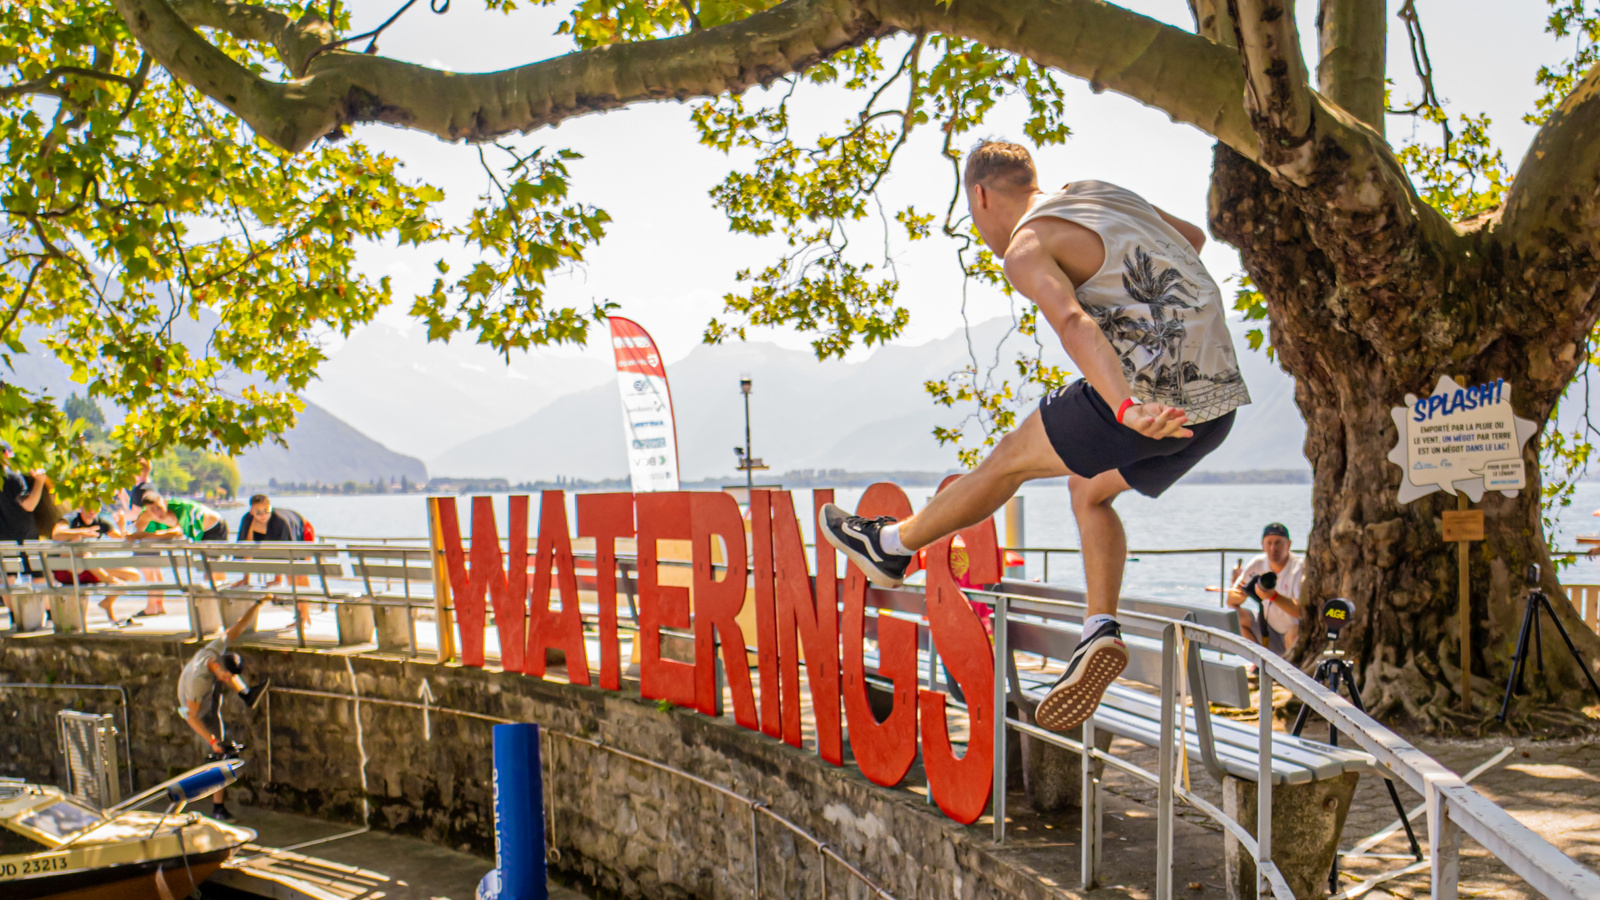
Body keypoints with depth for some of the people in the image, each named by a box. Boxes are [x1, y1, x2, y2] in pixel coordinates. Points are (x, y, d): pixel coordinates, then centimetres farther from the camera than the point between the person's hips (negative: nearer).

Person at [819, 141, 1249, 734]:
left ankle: (891, 545, 27)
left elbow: (1072, 323, -25)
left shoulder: (1027, 247, -5)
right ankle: (1100, 630, 7)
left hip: (1149, 391, -8)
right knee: (1088, 489, 23)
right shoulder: (1099, 193, 21)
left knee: (1011, 460, 11)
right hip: (1221, 397, 8)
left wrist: (1127, 408, -37)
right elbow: (1193, 237, 36)